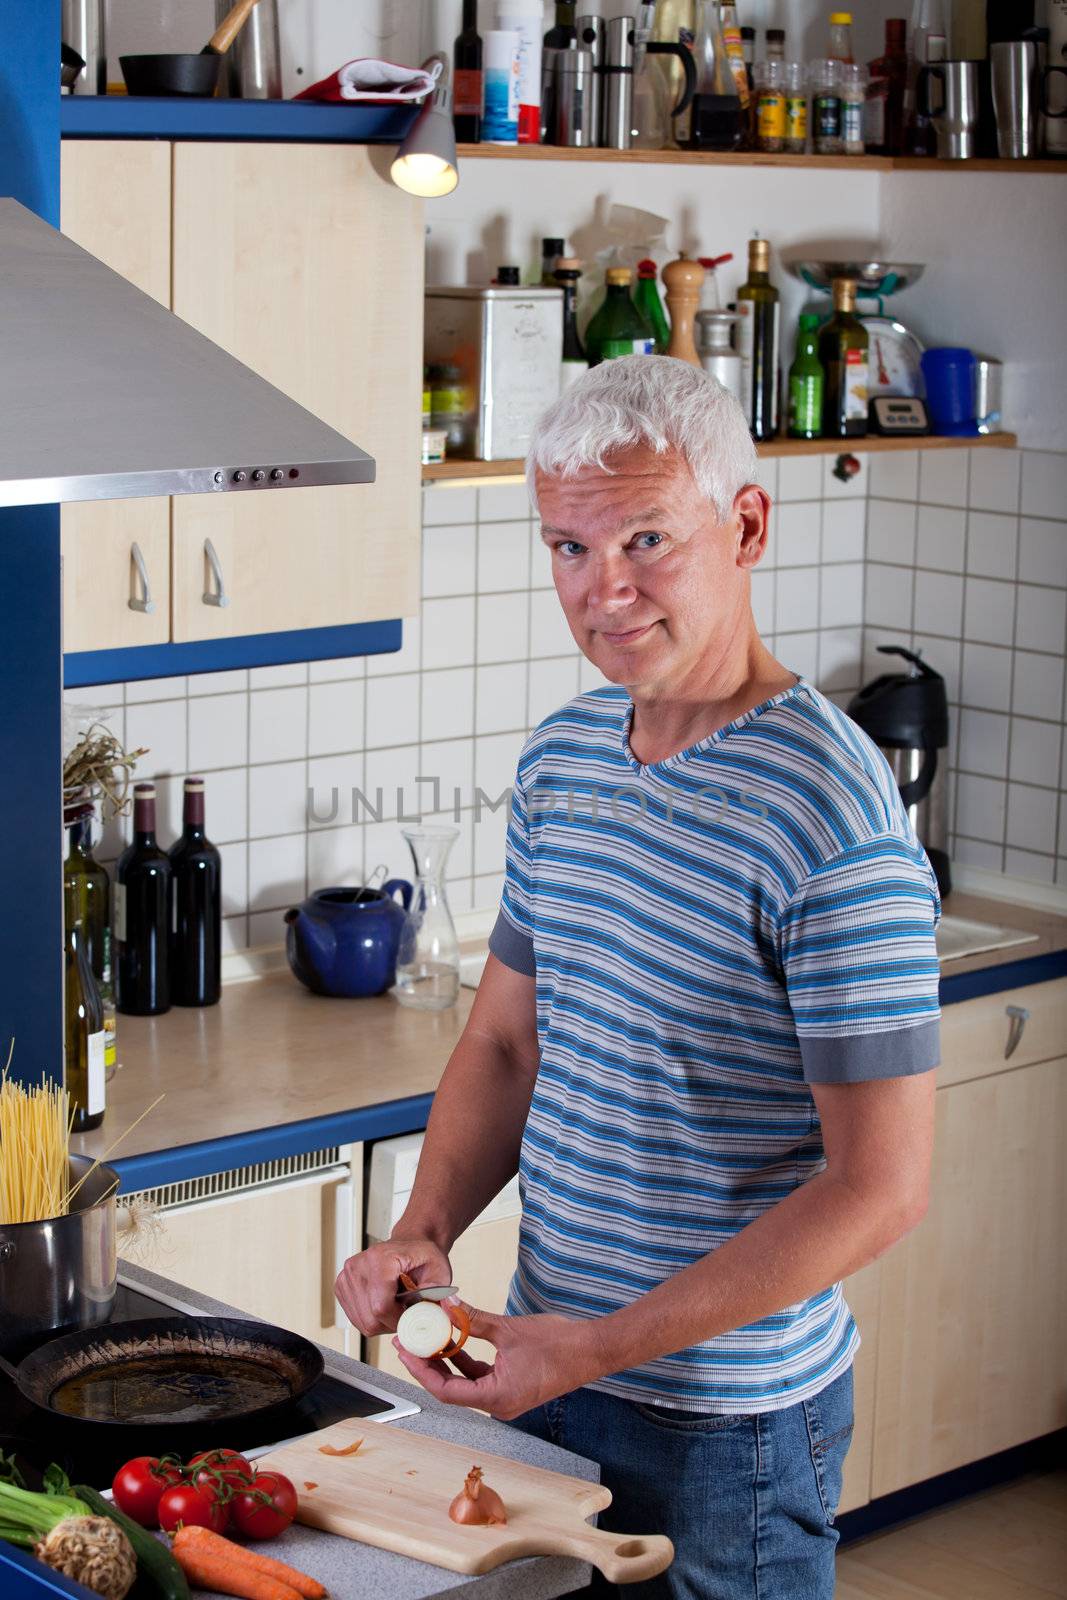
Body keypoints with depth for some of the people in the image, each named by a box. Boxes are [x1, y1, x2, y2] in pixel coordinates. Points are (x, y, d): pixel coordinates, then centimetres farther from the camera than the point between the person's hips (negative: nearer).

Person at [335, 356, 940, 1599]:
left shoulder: (831, 816, -22)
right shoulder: (560, 756, 2)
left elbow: (879, 1189, -22)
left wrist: (605, 1346, -22)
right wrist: (423, 1231, -4)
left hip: (730, 1415, -7)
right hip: (546, 1361, 7)